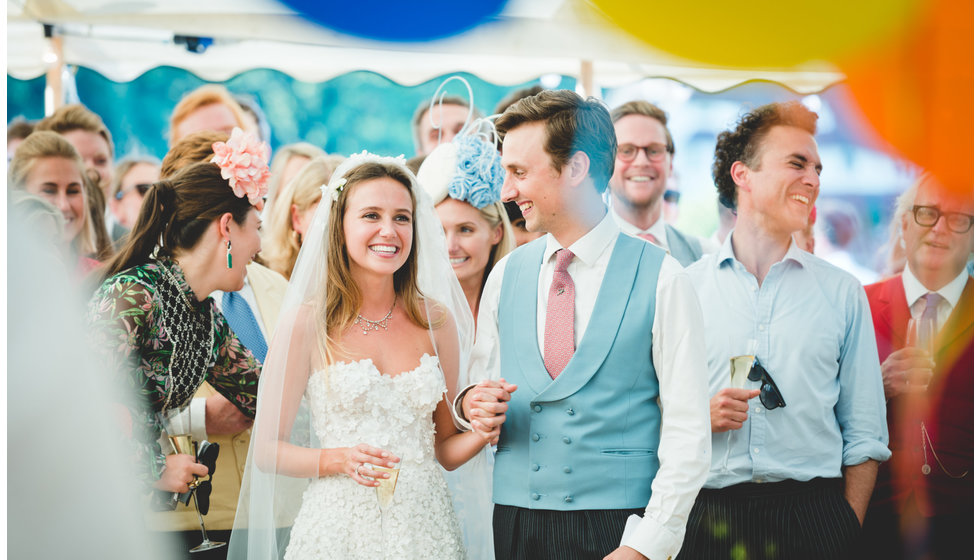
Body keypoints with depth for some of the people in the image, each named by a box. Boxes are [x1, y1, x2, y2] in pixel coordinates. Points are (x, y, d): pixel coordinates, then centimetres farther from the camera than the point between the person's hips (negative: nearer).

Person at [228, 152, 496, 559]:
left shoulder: (436, 321, 4)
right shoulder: (307, 323, -5)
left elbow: (446, 449, 10)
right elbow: (267, 450, -1)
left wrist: (483, 433, -9)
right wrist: (338, 460, -16)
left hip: (424, 526, 3)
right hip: (340, 524, -3)